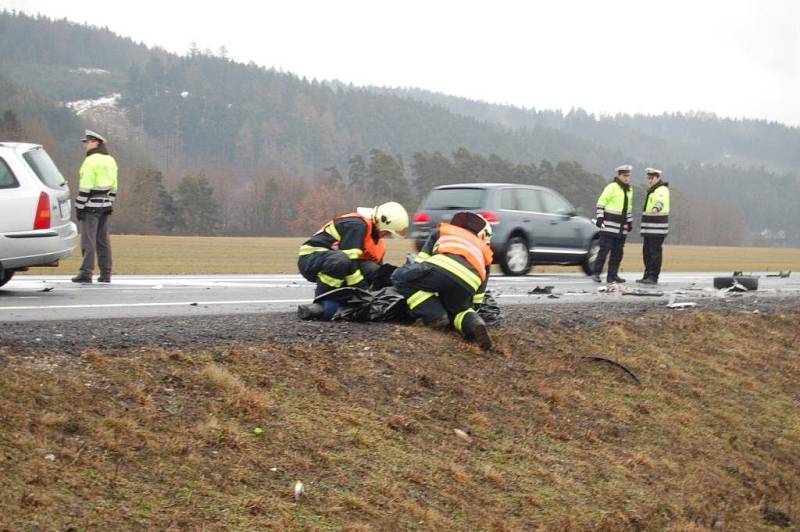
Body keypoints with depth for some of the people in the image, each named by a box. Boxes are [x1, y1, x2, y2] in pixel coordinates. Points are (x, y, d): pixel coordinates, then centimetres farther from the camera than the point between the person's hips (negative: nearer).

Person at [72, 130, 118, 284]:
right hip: (105, 204, 8)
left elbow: (86, 186, -17)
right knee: (103, 240, 10)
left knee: (88, 239, -8)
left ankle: (86, 273, -11)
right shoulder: (110, 160, 13)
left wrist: (79, 207, -14)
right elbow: (113, 186, 15)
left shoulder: (91, 160, -13)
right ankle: (106, 274, 10)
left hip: (91, 205, -8)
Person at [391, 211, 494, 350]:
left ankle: (434, 316, 5)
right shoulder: (483, 251, 39)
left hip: (444, 267, -3)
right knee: (456, 309, 33)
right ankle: (473, 323, -1)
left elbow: (421, 260, 29)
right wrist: (473, 308, 48)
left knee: (400, 277, 16)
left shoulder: (442, 231, 36)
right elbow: (480, 291, 37)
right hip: (469, 285, 4)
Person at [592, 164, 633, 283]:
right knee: (604, 249, -10)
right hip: (609, 225, -7)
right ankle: (596, 273, -7)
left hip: (621, 226, 7)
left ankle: (612, 275, 11)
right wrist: (600, 217, -17)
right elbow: (601, 202, -10)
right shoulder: (611, 187, -7)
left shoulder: (629, 189, 16)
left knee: (618, 252, 6)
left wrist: (630, 222, 23)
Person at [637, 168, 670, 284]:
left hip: (657, 227, -10)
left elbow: (660, 201, -34)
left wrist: (656, 208, -57)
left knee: (654, 252, -10)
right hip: (649, 228, 10)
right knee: (647, 252, 11)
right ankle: (647, 276, 16)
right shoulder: (652, 190, 22)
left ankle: (653, 277, -9)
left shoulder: (662, 190, -11)